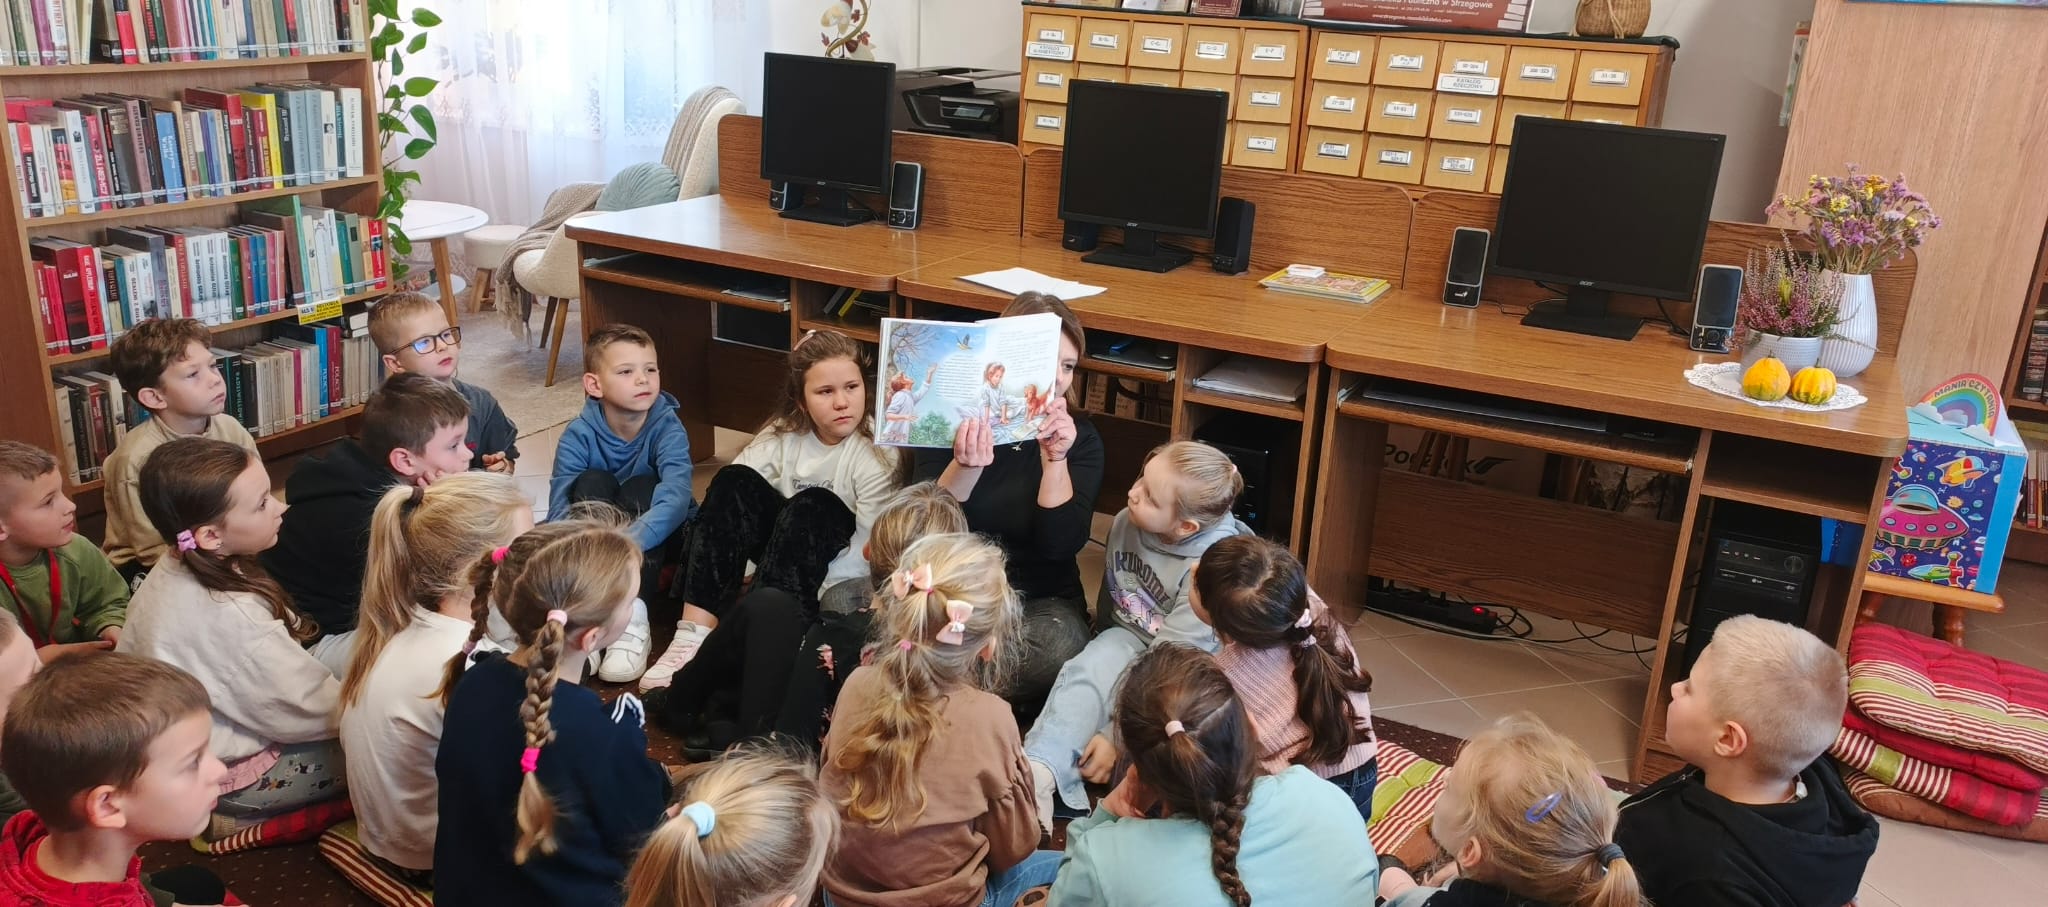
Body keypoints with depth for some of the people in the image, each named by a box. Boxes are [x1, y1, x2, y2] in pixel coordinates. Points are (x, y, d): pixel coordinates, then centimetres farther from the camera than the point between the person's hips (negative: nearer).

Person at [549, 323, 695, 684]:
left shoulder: (668, 429, -20)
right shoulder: (579, 436, -16)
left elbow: (676, 498, -36)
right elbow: (560, 509, -25)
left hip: (659, 539, -1)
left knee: (642, 486, -29)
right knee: (591, 482, -25)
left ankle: (630, 616, -39)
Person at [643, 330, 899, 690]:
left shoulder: (875, 452, -17)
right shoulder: (785, 433, -5)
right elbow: (729, 499, -10)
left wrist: (802, 589, -27)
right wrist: (734, 571, -23)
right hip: (784, 539, 4)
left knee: (813, 505, -33)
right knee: (734, 482, -20)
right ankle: (695, 632, -30)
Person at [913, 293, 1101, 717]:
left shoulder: (1081, 437, -5)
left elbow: (1062, 544, -15)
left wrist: (1055, 458, -26)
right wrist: (965, 467, -32)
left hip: (1041, 601, 0)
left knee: (1058, 647, -34)